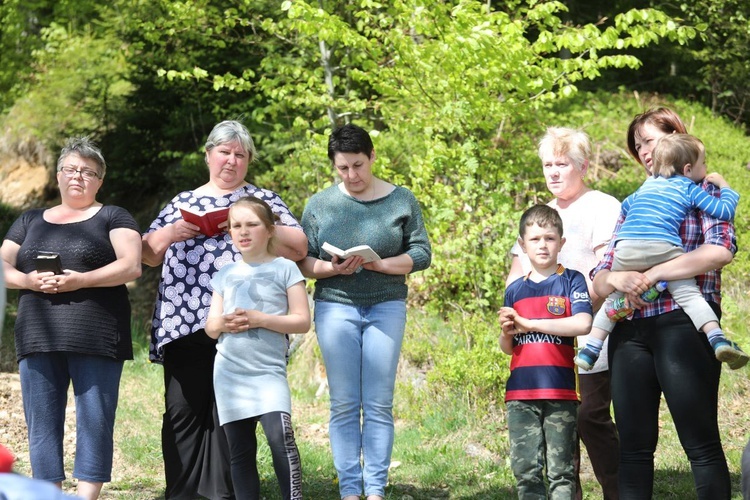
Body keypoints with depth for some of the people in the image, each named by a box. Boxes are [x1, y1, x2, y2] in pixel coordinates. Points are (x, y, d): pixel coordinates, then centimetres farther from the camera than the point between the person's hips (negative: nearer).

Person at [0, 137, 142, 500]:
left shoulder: (112, 218, 10)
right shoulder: (30, 221, 21)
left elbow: (131, 266, -5)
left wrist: (81, 280, -16)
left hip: (94, 337, -3)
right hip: (38, 334, 4)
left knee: (94, 420, -6)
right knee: (41, 422, 1)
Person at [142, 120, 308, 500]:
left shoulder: (262, 199, 13)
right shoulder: (183, 201, 21)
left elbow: (297, 247, 1)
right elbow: (148, 254, 18)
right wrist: (171, 232, -3)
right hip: (184, 321, 2)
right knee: (182, 409, -1)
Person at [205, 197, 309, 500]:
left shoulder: (285, 269, 1)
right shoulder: (225, 275, 14)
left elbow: (302, 321, -4)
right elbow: (210, 327, 15)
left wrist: (261, 319, -16)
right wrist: (223, 324, -9)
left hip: (269, 371, -4)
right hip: (229, 371, 4)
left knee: (280, 435, -23)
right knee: (239, 449, 4)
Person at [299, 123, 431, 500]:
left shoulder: (401, 201, 4)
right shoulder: (320, 204, 5)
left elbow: (421, 254, 1)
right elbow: (302, 261, 4)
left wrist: (379, 264, -16)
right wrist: (331, 268, -16)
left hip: (386, 306, 0)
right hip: (335, 306, 0)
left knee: (379, 404, -1)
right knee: (344, 405, -1)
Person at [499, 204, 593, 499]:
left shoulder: (571, 281, 3)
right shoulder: (514, 290, 15)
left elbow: (583, 324, -15)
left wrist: (528, 324, -11)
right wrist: (506, 332, -4)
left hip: (560, 393, -4)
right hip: (520, 394, 4)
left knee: (561, 472, -2)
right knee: (526, 471, 2)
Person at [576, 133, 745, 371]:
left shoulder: (649, 183, 31)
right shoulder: (690, 188, 15)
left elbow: (625, 206, 46)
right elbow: (725, 211, 9)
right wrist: (724, 186, 27)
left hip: (625, 249, 4)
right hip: (662, 248, -4)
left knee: (613, 298, 18)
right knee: (688, 294, -5)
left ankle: (590, 350, 20)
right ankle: (717, 339, -22)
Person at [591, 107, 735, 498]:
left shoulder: (704, 190, 7)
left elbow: (721, 249, -12)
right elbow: (599, 279, 15)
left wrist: (651, 275, -15)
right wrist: (616, 279, -10)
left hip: (682, 323, -6)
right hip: (629, 331, 6)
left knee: (701, 443, -8)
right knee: (634, 444, 4)